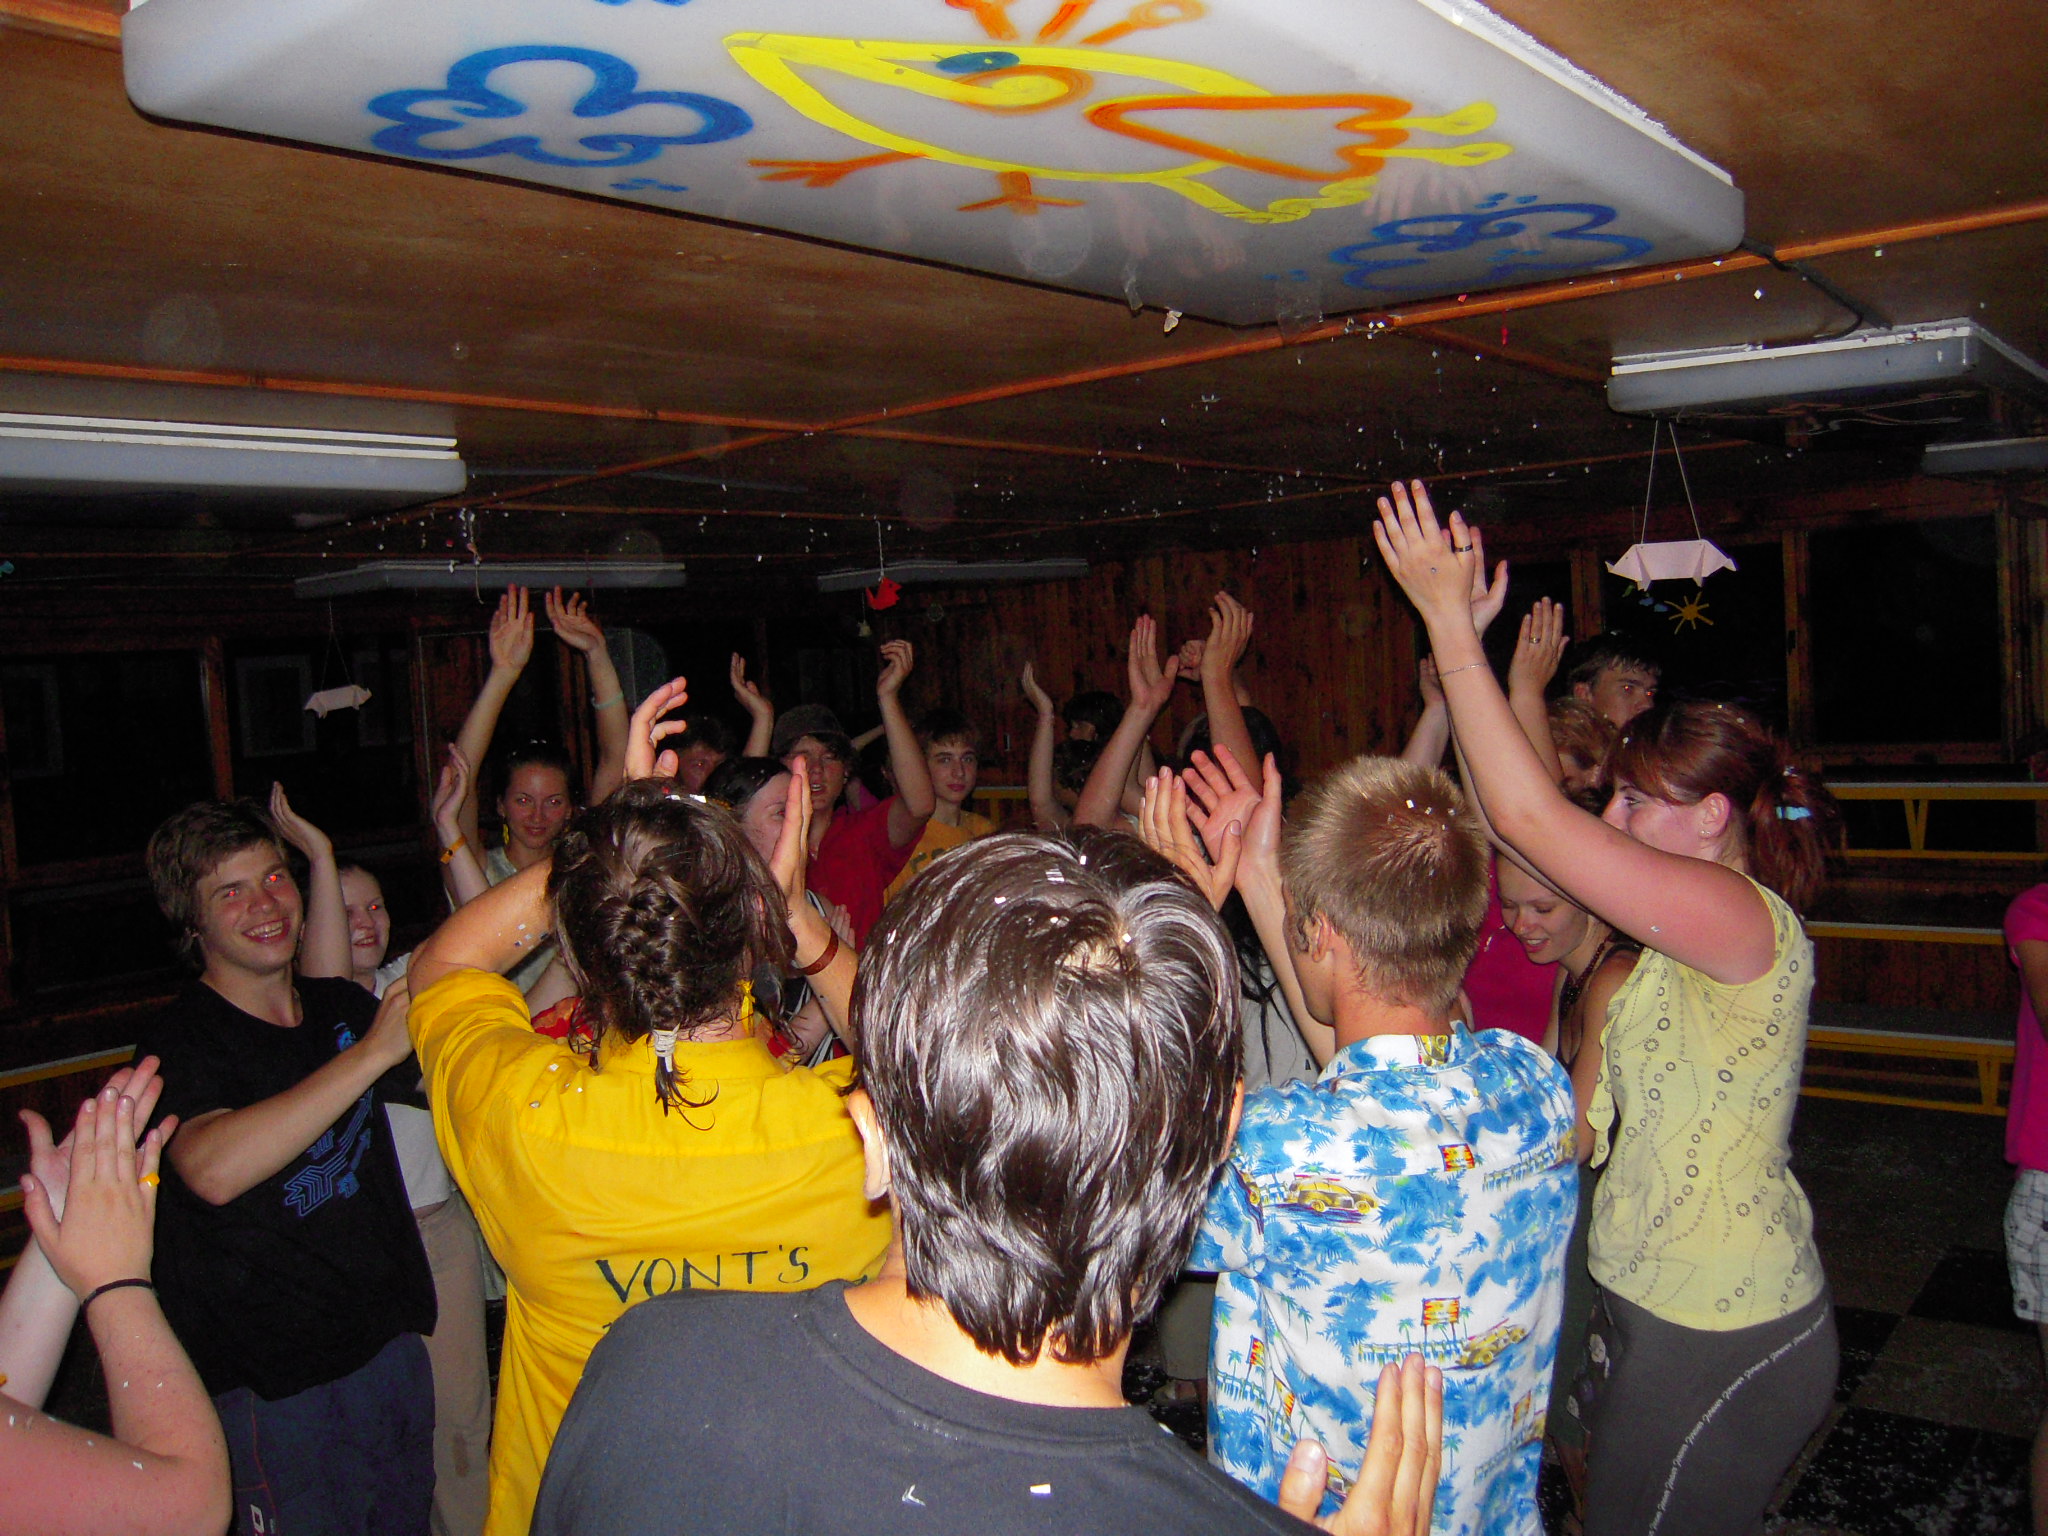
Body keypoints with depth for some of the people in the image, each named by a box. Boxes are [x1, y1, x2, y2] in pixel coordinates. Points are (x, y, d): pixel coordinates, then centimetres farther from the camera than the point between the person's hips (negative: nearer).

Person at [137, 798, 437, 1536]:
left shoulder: (343, 1005, 5)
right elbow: (214, 1170, -33)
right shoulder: (178, 1039, -13)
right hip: (276, 1383, -6)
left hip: (392, 1341, 6)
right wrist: (374, 1049, -31)